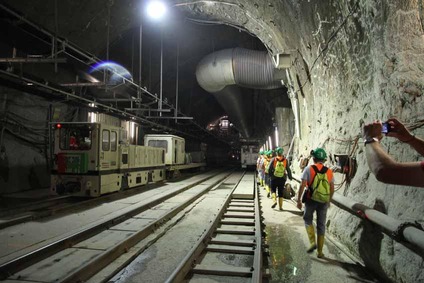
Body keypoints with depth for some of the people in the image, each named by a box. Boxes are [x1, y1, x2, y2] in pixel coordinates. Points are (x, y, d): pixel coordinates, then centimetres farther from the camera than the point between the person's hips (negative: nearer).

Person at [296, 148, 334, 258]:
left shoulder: (309, 169, -7)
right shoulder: (329, 171, 2)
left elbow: (302, 185, -12)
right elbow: (332, 189, 7)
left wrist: (299, 200, -5)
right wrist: (329, 200, 22)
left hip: (311, 200, -2)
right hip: (324, 201, 3)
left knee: (308, 220, 19)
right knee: (321, 225, 13)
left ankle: (312, 242, 2)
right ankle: (320, 251, 20)